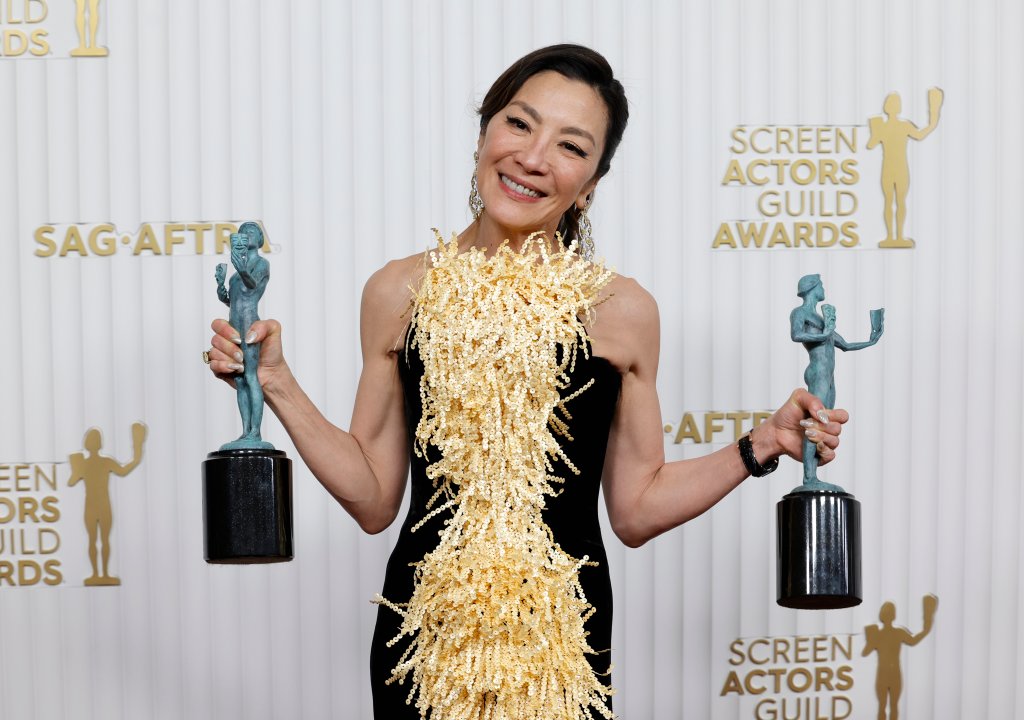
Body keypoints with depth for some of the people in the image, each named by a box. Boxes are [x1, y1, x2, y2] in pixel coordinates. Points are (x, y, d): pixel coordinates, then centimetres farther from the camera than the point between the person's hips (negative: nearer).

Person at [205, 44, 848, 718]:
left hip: (563, 635, -1)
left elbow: (636, 511, 1)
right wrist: (276, 382, -6)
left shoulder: (623, 310, -6)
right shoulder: (398, 292, -3)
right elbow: (375, 498, 0)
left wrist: (762, 445, -9)